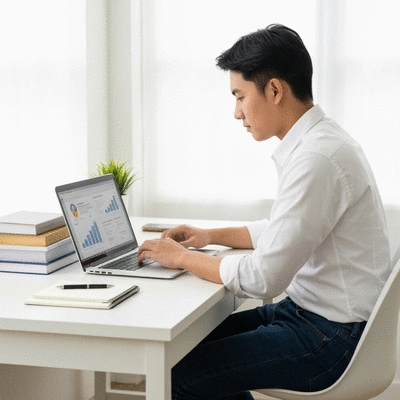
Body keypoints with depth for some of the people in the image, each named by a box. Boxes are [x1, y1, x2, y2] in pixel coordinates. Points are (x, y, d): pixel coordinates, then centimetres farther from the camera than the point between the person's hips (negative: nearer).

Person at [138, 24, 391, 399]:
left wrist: (181, 257, -11)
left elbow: (263, 277, -24)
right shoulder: (317, 142, 7)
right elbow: (281, 231, 23)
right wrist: (210, 236, 14)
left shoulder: (316, 159, -24)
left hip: (330, 338, -10)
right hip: (308, 310, 10)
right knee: (194, 343, 15)